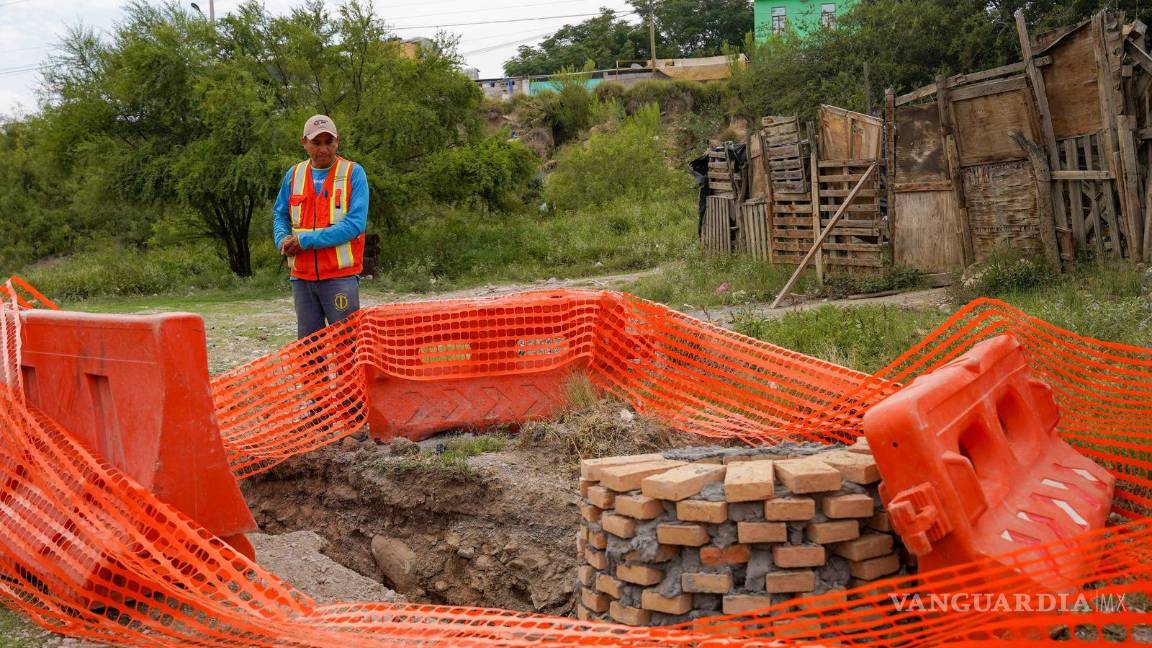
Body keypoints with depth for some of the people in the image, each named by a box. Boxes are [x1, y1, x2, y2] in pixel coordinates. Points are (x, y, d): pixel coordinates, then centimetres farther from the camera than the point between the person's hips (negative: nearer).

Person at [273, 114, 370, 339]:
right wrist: (283, 240, -5)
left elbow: (355, 223, -14)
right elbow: (280, 214, 19)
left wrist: (306, 240, -16)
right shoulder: (294, 175, 9)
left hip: (340, 275, -5)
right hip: (302, 276, 5)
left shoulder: (353, 173, -5)